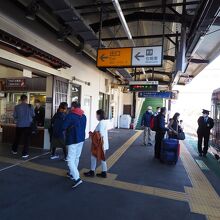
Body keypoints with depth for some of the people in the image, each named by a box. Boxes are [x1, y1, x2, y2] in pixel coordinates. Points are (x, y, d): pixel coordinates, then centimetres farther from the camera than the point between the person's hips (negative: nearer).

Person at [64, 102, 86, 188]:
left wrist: (69, 127, 5)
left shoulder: (70, 115, -15)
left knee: (70, 160, -3)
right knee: (76, 158, 18)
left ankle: (77, 178, -11)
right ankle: (72, 173, 34)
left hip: (72, 140, -7)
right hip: (81, 139, 8)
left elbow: (63, 127, -15)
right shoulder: (84, 116, 7)